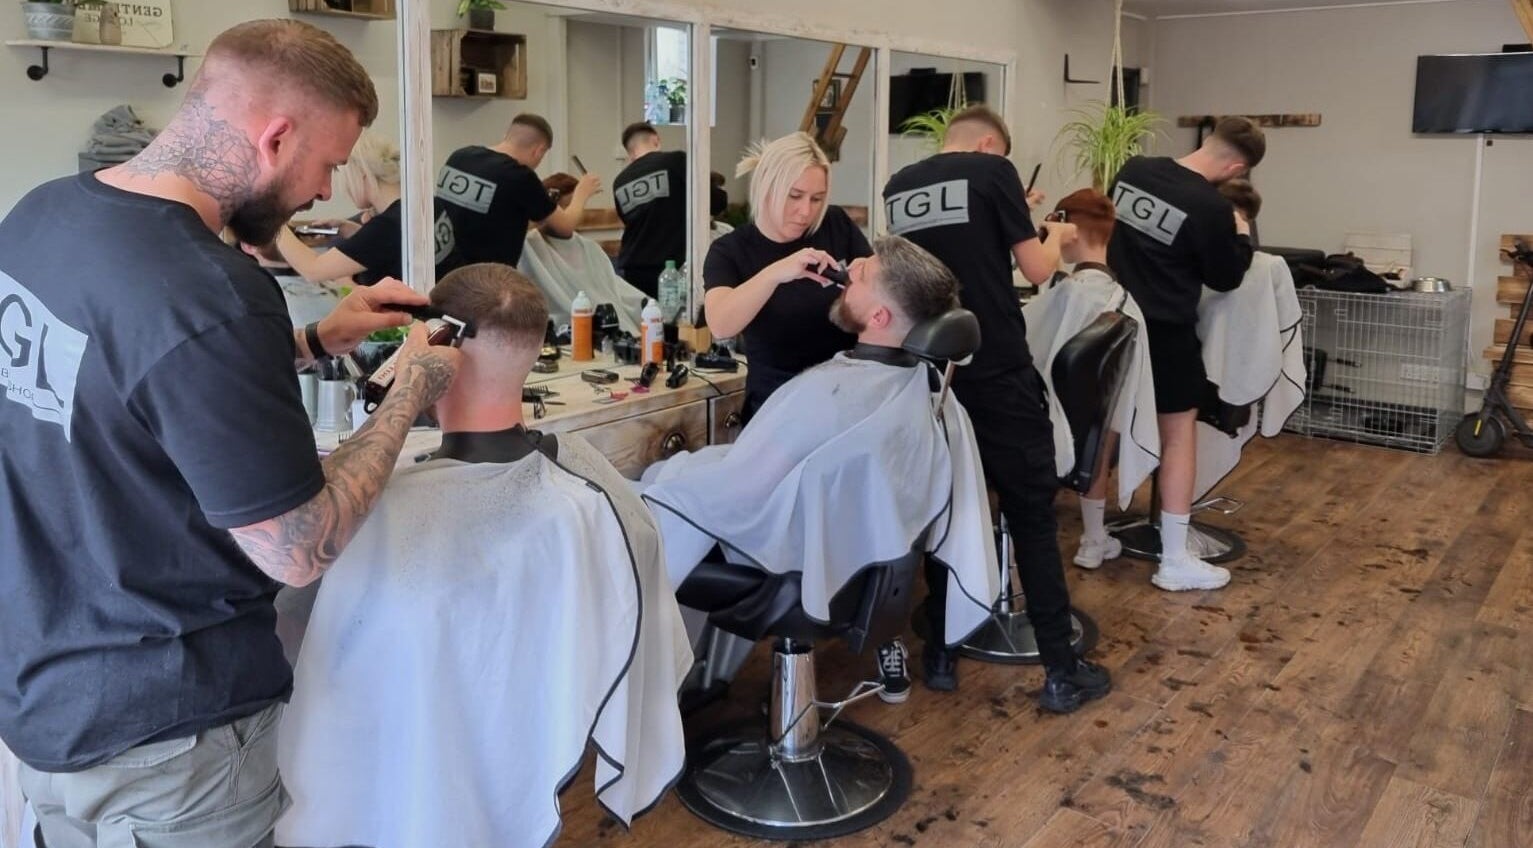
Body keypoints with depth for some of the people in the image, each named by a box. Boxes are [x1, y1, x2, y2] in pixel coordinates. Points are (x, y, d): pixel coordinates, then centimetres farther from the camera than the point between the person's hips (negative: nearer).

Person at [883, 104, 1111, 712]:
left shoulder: (898, 188, 11)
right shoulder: (992, 171, -4)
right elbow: (1036, 269, -2)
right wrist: (1056, 236, 18)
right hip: (998, 373, -5)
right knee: (1033, 516, 2)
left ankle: (941, 656, 18)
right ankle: (1060, 672, 6)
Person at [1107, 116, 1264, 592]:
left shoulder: (1133, 170, 0)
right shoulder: (1212, 208, -17)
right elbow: (1225, 279, -4)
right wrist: (1241, 236, 13)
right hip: (1166, 333, -6)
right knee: (1179, 434, 5)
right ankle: (1174, 561, 7)